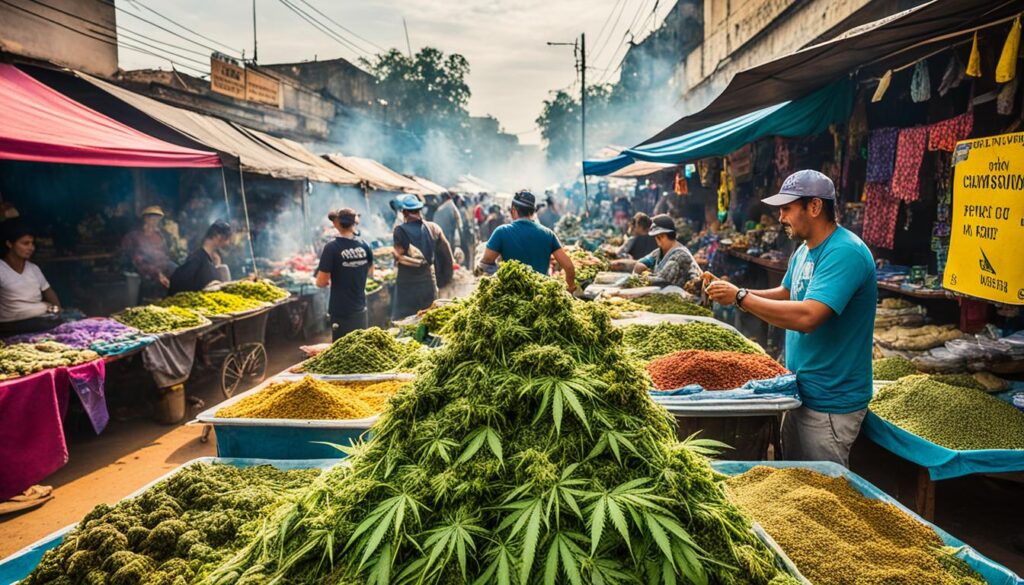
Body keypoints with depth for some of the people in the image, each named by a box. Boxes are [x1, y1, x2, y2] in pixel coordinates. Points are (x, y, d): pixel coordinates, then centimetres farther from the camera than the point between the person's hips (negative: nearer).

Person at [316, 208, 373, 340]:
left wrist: (330, 281, 5)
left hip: (340, 311, -4)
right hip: (360, 309, 5)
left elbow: (321, 282, -14)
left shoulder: (332, 247, -15)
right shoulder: (364, 246, -1)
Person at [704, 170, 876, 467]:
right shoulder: (805, 250, 8)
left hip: (830, 404, -9)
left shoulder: (845, 253, -23)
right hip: (801, 391, 9)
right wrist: (734, 291, 3)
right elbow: (786, 293, 19)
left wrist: (741, 297, -25)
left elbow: (807, 316, -33)